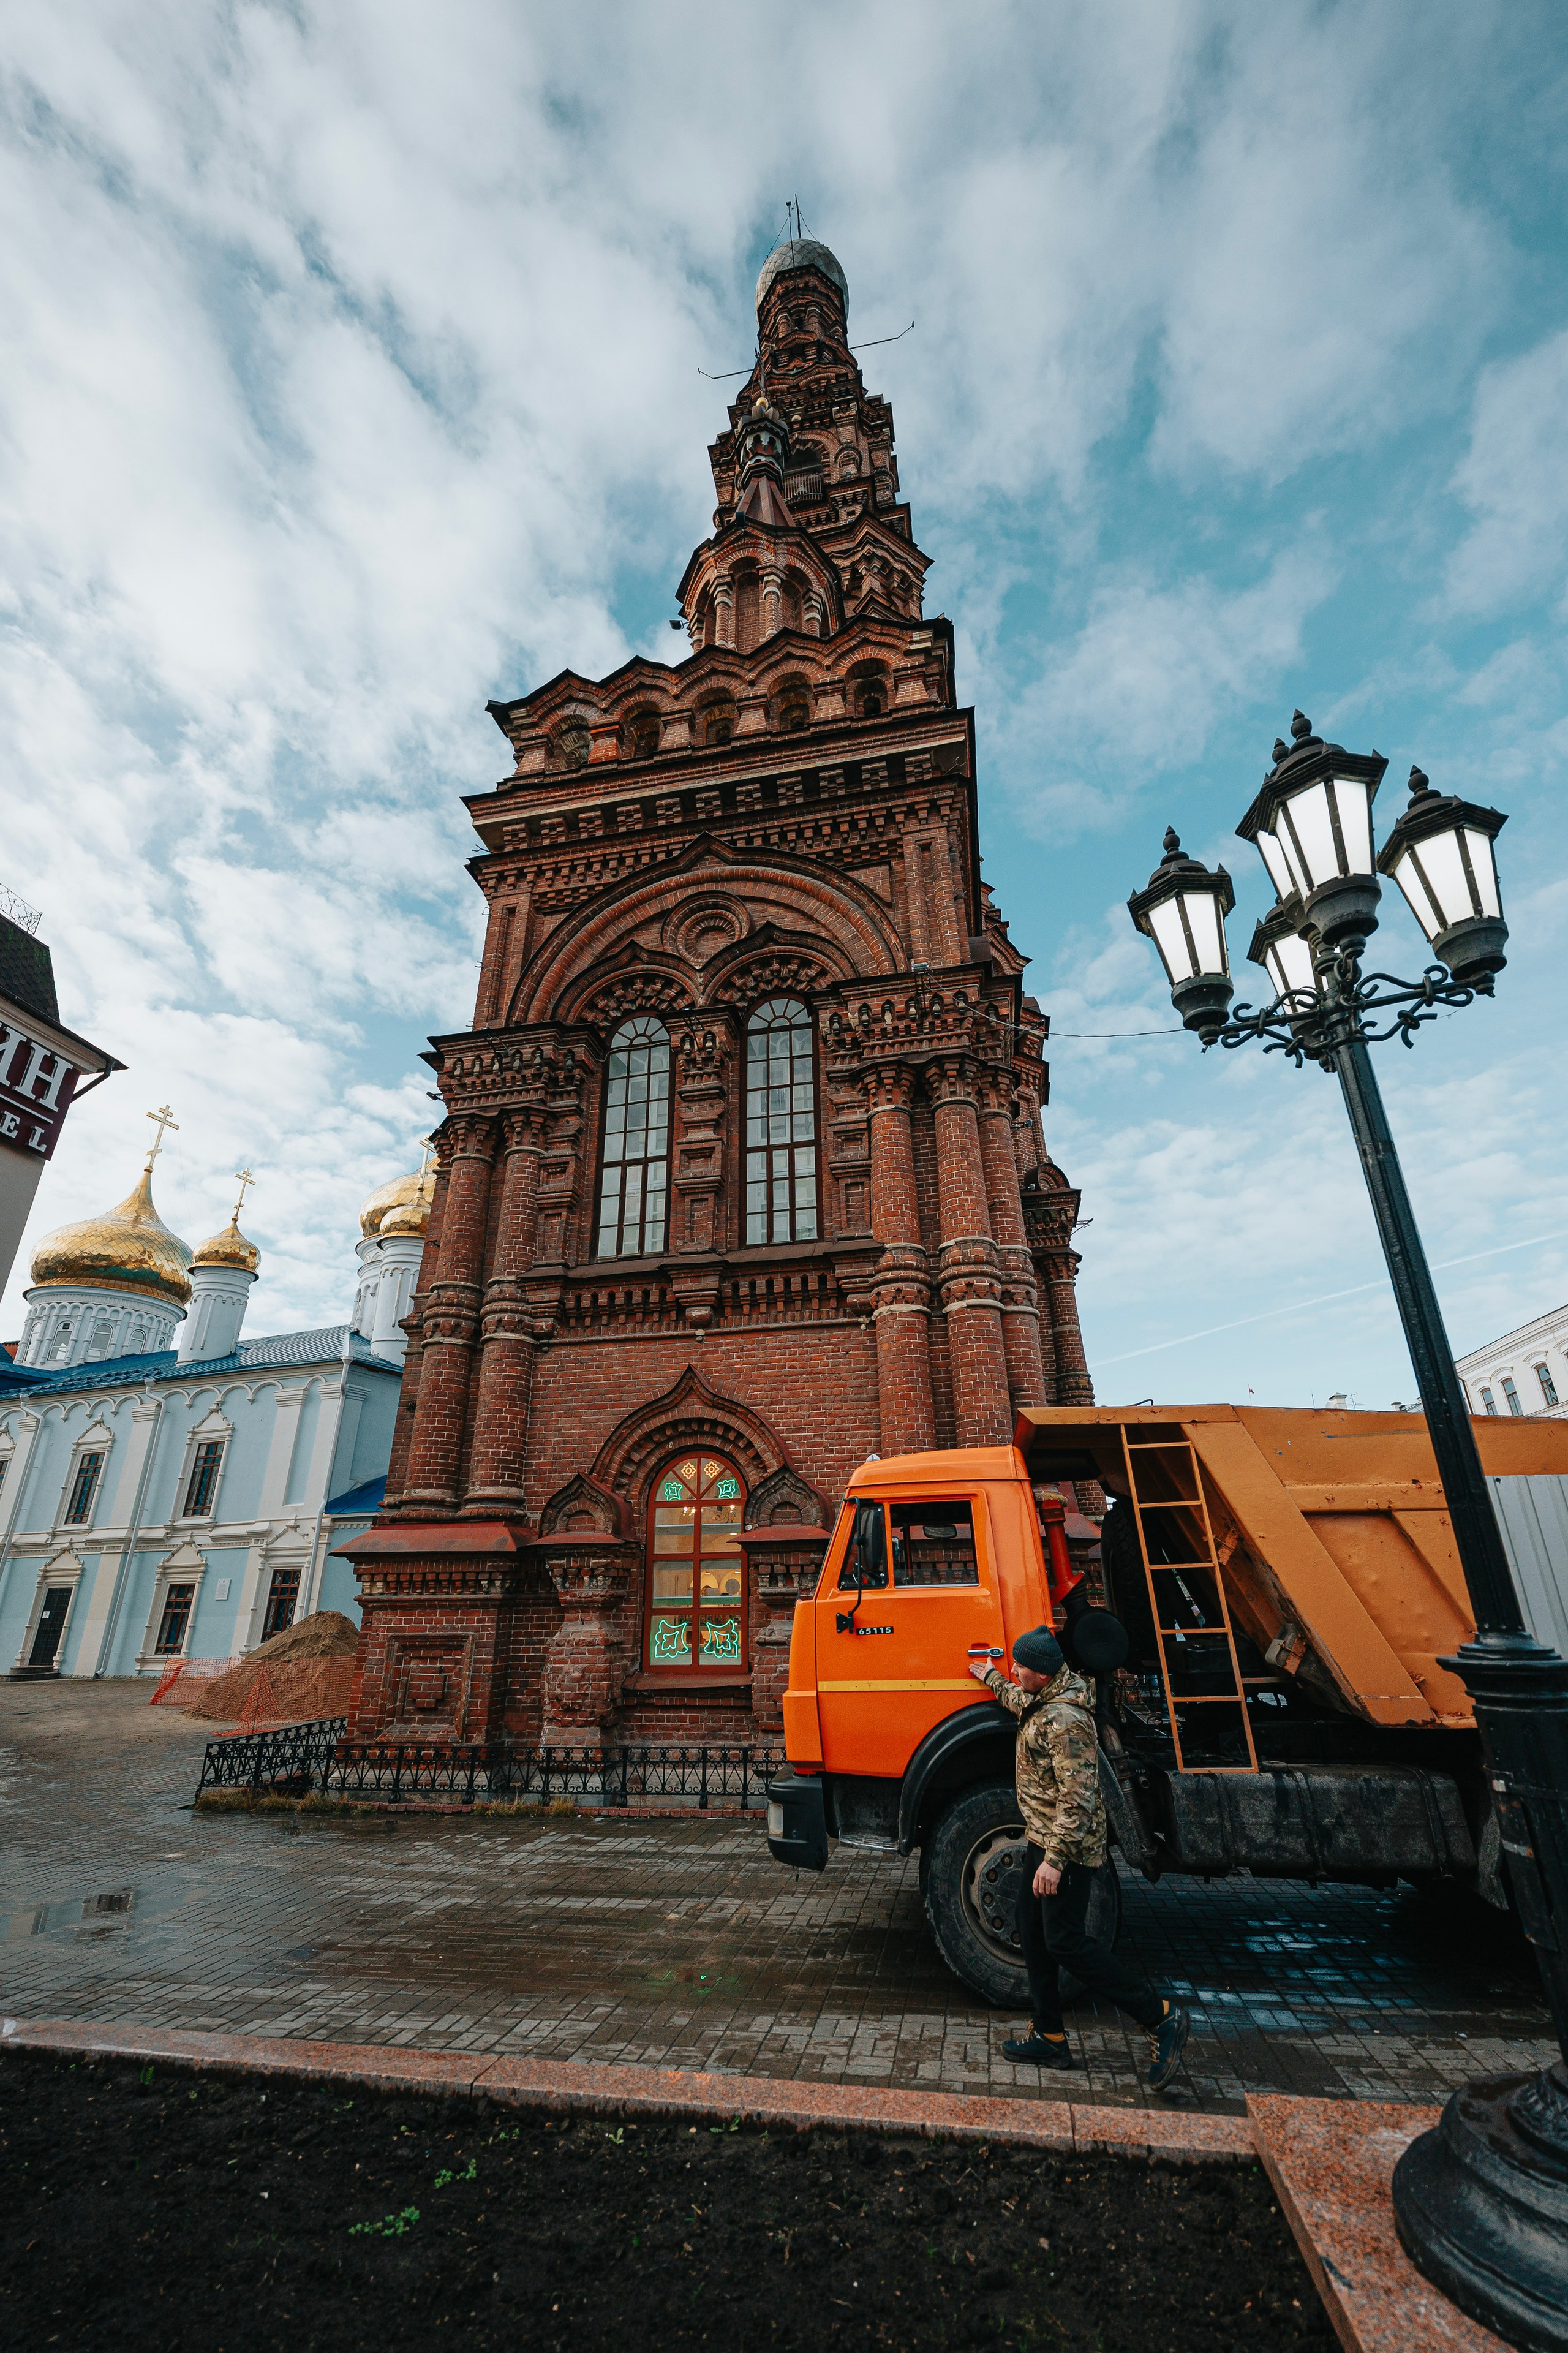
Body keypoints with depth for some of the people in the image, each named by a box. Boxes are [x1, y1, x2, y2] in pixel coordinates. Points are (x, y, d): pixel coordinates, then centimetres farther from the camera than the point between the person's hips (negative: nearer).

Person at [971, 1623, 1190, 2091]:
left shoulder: (1065, 1721, -27)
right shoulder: (1044, 1701, 4)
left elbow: (1078, 1798, -28)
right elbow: (1021, 1702, 30)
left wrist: (1055, 1859, -26)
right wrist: (991, 1678, 41)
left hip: (1068, 1846, -10)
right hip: (1043, 1839, 10)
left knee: (1065, 1942, -3)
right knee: (1034, 1935, 15)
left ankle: (1162, 2018, 8)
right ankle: (1050, 2039, 27)